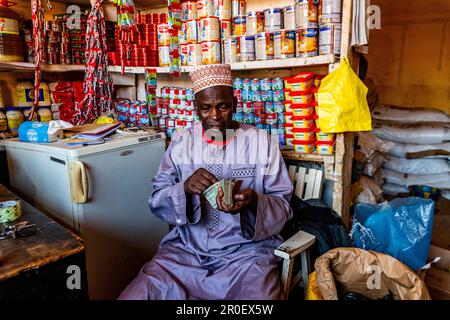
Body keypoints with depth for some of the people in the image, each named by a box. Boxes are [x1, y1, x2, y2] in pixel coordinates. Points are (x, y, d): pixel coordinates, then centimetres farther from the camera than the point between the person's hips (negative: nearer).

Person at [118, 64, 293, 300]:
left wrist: (254, 200, -22)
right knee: (133, 295, -16)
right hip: (185, 248, 2)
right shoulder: (181, 142, 4)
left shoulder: (262, 142, -1)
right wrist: (185, 188, -19)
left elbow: (283, 205, 0)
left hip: (246, 252, -1)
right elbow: (157, 200, 2)